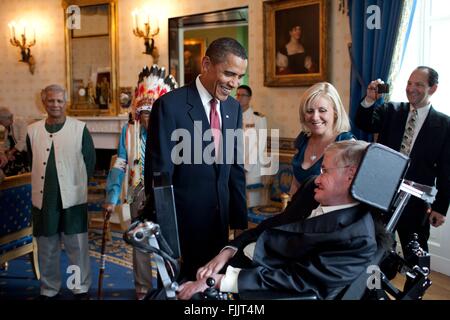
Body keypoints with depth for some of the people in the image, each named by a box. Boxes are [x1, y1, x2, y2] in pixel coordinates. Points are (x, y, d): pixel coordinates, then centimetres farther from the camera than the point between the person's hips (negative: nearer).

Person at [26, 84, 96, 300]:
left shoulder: (80, 129, -4)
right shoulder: (33, 130, 4)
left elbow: (90, 161, 1)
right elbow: (32, 163, 14)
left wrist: (76, 184, 5)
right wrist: (45, 183, 12)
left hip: (73, 198, -3)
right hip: (43, 199, 3)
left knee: (77, 247, 6)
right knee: (47, 249, 14)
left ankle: (81, 289, 21)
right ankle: (49, 289, 29)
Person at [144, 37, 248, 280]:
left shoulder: (234, 108, 4)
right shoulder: (170, 105, -15)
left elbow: (236, 168, 9)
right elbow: (158, 176, -14)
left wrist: (239, 221, 7)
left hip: (220, 220, 6)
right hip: (182, 221, -5)